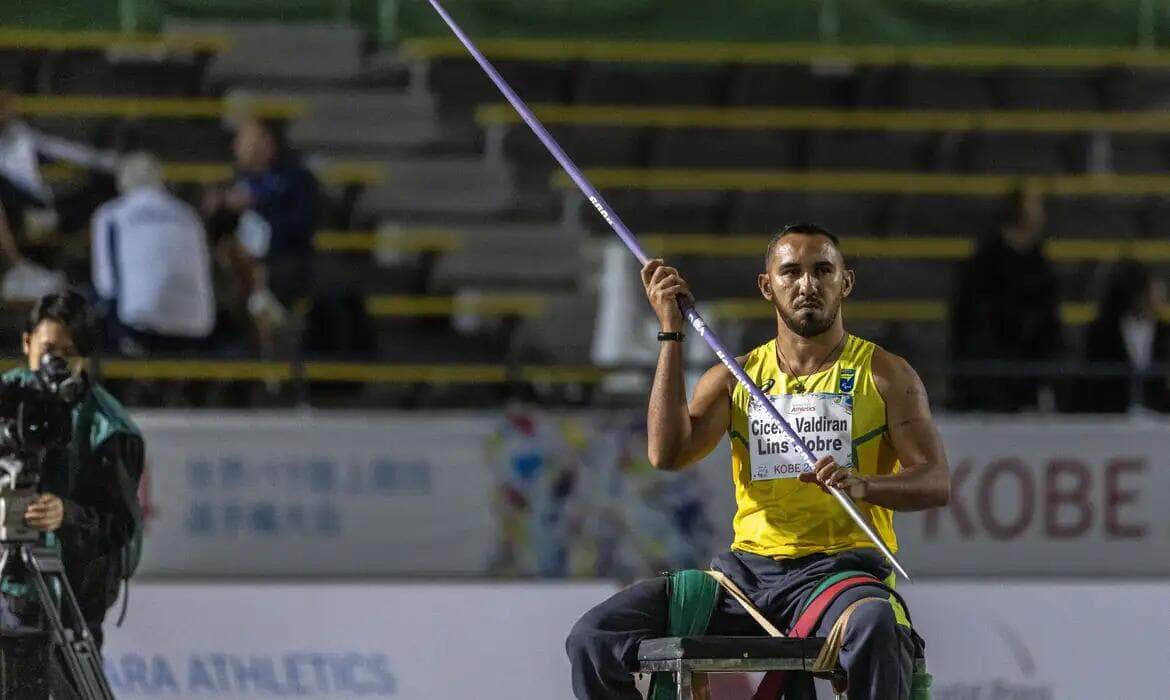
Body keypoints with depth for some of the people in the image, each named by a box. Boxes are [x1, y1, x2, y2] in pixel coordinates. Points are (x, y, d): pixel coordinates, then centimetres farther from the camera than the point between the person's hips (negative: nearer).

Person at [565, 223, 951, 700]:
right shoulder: (735, 379, 15)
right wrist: (671, 333, -3)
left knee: (874, 629, -42)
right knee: (594, 637, -14)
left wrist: (862, 485, -24)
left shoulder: (884, 375, 8)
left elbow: (937, 482, -2)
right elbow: (667, 454, -1)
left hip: (841, 569, -4)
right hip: (746, 570, 4)